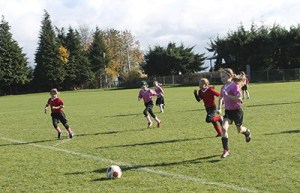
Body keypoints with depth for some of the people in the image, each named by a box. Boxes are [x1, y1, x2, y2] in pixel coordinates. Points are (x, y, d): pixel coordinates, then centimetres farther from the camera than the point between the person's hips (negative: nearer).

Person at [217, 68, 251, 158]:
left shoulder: (234, 85, -19)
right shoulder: (223, 87, 3)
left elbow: (239, 98, -28)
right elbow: (221, 98, 19)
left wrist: (227, 95, -30)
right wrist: (219, 108, 9)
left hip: (236, 110, -5)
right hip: (228, 110, 5)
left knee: (239, 130, 13)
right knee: (224, 128, -15)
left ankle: (247, 133, 52)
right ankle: (226, 150, -12)